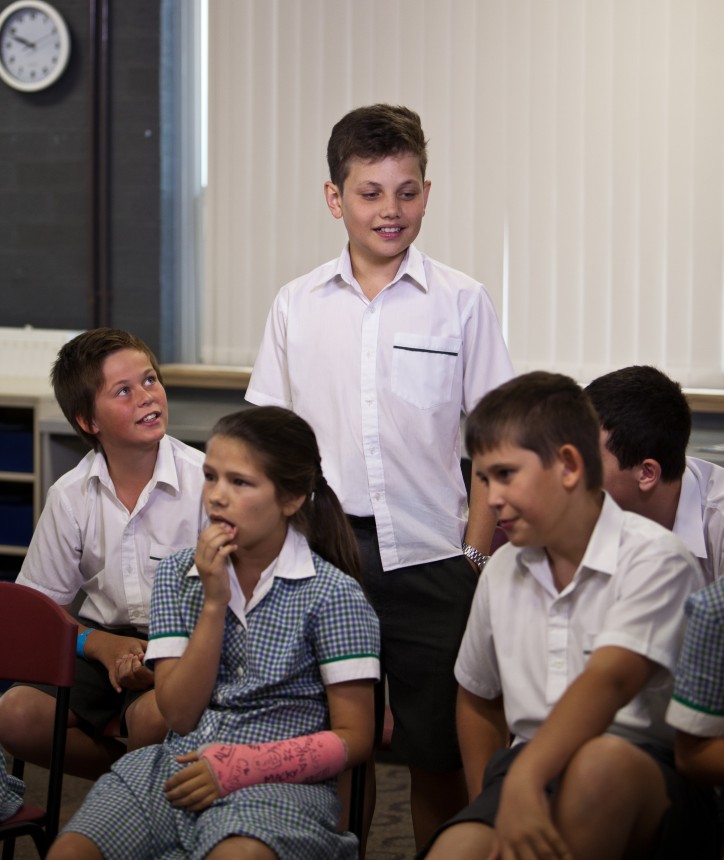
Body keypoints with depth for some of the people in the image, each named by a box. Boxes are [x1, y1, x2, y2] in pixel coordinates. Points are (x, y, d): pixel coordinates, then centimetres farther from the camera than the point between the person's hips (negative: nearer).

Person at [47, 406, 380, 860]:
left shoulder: (333, 595, -3)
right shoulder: (178, 575, 9)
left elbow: (353, 737, -4)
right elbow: (180, 714, 2)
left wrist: (238, 767, -14)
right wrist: (214, 603, -7)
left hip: (275, 780, -4)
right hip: (176, 770, 4)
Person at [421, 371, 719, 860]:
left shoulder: (654, 559, -7)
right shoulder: (504, 571, 14)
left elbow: (607, 682, -24)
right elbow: (478, 697, 28)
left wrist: (525, 781, -37)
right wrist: (489, 807, 17)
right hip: (531, 774, 3)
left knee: (600, 763, -39)